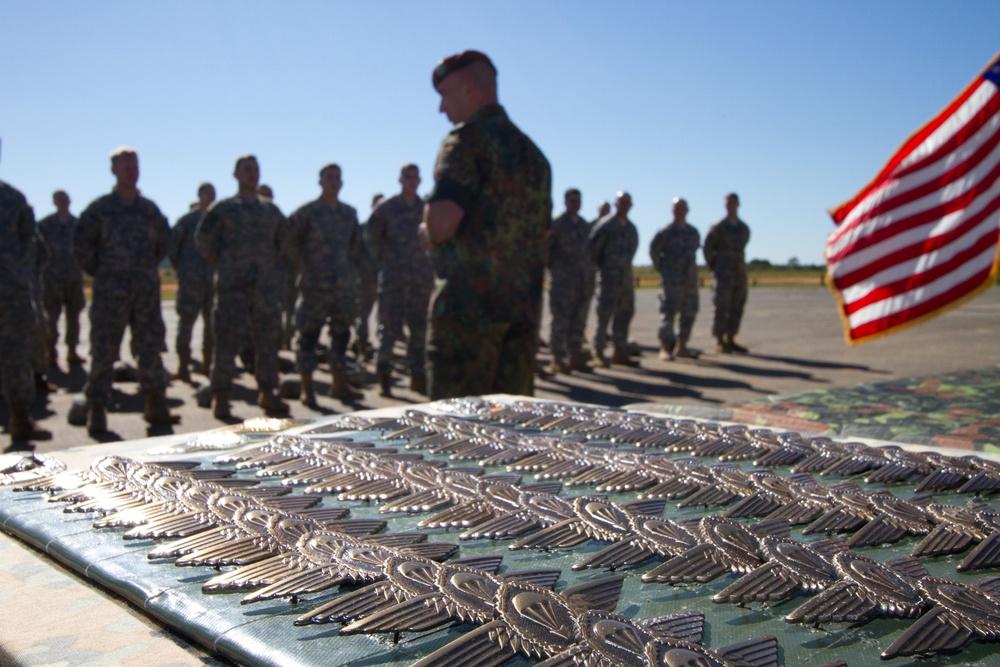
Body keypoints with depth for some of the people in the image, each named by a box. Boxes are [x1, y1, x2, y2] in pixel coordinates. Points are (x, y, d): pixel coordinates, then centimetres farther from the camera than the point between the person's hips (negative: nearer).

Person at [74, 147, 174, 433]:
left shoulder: (149, 208, 11)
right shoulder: (100, 208, 1)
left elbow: (163, 240, 22)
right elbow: (82, 244, 1)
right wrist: (98, 272, 0)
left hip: (147, 290, 3)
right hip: (110, 290, -3)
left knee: (150, 347, 5)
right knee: (103, 350, -1)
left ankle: (156, 404, 13)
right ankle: (96, 409, 5)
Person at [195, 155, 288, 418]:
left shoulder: (271, 210, 13)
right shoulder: (222, 208, 2)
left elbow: (281, 241, 25)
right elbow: (203, 238, 3)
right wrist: (221, 265, 2)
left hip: (264, 285, 4)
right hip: (232, 285, -4)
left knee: (268, 339, 6)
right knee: (227, 340, -4)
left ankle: (267, 393, 16)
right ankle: (220, 397, 3)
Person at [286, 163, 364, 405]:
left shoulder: (350, 213, 12)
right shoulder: (307, 212, -3)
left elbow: (356, 243, 23)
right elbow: (289, 240, -2)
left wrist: (352, 267, 14)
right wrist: (301, 267, -4)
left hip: (344, 285, 5)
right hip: (314, 285, -5)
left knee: (341, 334, 10)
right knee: (308, 335, -2)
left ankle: (340, 384, 19)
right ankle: (307, 389, 5)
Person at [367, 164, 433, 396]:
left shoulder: (427, 208, 11)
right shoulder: (386, 207, 2)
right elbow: (371, 235, 7)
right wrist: (381, 259, 2)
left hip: (422, 278, 3)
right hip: (393, 277, -3)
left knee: (419, 329, 6)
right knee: (389, 327, -4)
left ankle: (418, 376, 15)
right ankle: (384, 378, 2)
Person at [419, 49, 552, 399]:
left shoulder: (467, 139, -6)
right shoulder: (532, 151, 19)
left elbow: (441, 223, -19)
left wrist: (427, 233, 4)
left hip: (468, 306, -8)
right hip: (524, 307, 8)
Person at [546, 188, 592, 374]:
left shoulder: (585, 225, 16)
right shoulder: (557, 224, -3)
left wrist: (590, 271, 14)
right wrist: (553, 269, -6)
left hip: (583, 280, 6)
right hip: (563, 280, -6)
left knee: (579, 320, 7)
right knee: (561, 319, -6)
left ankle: (575, 358, 13)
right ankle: (557, 360, -2)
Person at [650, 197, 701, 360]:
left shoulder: (693, 232, 12)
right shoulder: (666, 232, -5)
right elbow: (654, 249, -2)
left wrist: (690, 267, 15)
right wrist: (660, 268, -3)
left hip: (690, 278, 6)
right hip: (672, 279, -6)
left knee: (689, 313, 8)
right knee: (668, 312, -9)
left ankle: (681, 346, 18)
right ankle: (665, 348, -7)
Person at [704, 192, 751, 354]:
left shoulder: (745, 229, 11)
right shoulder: (718, 228, -4)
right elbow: (707, 248, 0)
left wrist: (738, 266, 15)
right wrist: (714, 268, 2)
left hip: (740, 273, 5)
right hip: (723, 274, -5)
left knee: (736, 308, 5)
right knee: (722, 308, -6)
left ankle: (730, 341, 13)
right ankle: (720, 343, -2)